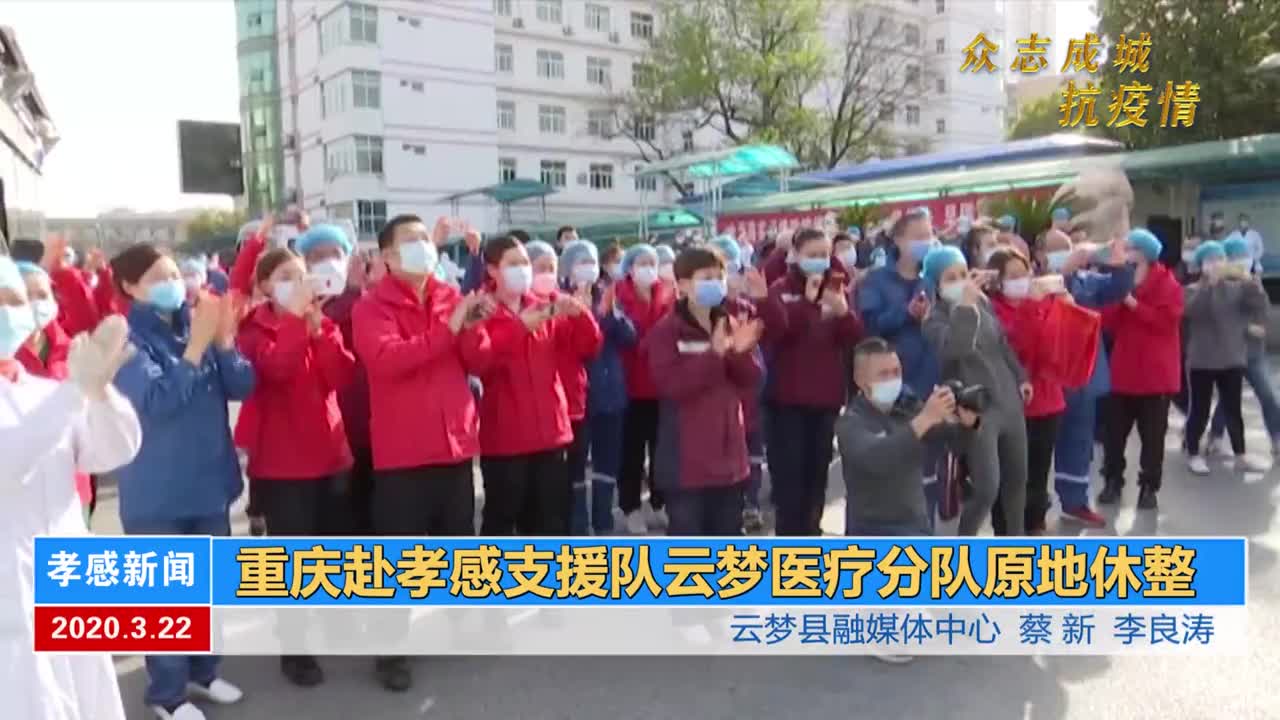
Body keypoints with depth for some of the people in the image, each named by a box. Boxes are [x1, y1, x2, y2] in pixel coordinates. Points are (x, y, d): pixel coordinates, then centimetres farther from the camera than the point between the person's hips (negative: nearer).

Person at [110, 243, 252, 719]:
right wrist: (196, 347, -26)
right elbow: (156, 401, -23)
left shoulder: (195, 325, 3)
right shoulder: (127, 340, -12)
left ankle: (203, 671, 34)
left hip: (210, 481, 6)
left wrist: (224, 340, -17)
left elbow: (242, 387, -2)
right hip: (157, 493, -5)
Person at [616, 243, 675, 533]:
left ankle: (658, 505, 25)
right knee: (632, 449, 4)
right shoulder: (619, 296, -4)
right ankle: (631, 508, 16)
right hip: (632, 383, -3)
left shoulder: (667, 295, 8)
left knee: (662, 447, 11)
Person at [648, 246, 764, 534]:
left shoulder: (731, 325, 9)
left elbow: (750, 381, 6)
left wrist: (742, 352, -14)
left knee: (728, 534, 17)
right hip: (686, 459, -6)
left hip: (728, 453, 6)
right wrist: (714, 353, -27)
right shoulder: (666, 331, -9)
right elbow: (671, 385, -21)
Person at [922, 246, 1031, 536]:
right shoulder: (936, 318, -12)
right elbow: (953, 349, -34)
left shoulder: (984, 303, 7)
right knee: (986, 487, -13)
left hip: (1009, 401, 7)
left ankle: (1015, 538, 38)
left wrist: (1020, 377, 22)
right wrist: (965, 307, -36)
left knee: (1017, 477, 18)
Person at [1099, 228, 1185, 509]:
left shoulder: (1167, 283, -3)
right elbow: (1107, 324, 1)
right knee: (1114, 430, 7)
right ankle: (1112, 481, 19)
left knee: (1152, 434, 4)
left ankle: (1149, 487, 14)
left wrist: (1133, 302, -18)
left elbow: (1167, 320, -17)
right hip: (1123, 370, 4)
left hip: (1156, 373, -3)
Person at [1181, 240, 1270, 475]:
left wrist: (1250, 282, -19)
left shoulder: (1238, 288, 5)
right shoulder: (1193, 290, -2)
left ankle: (1240, 456, 18)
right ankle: (1193, 455, 14)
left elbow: (1260, 310, -7)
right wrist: (1210, 282, -29)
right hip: (1201, 362, -3)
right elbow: (1193, 310, -24)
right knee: (1200, 410, 2)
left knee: (1233, 409, 10)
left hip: (1233, 360, 3)